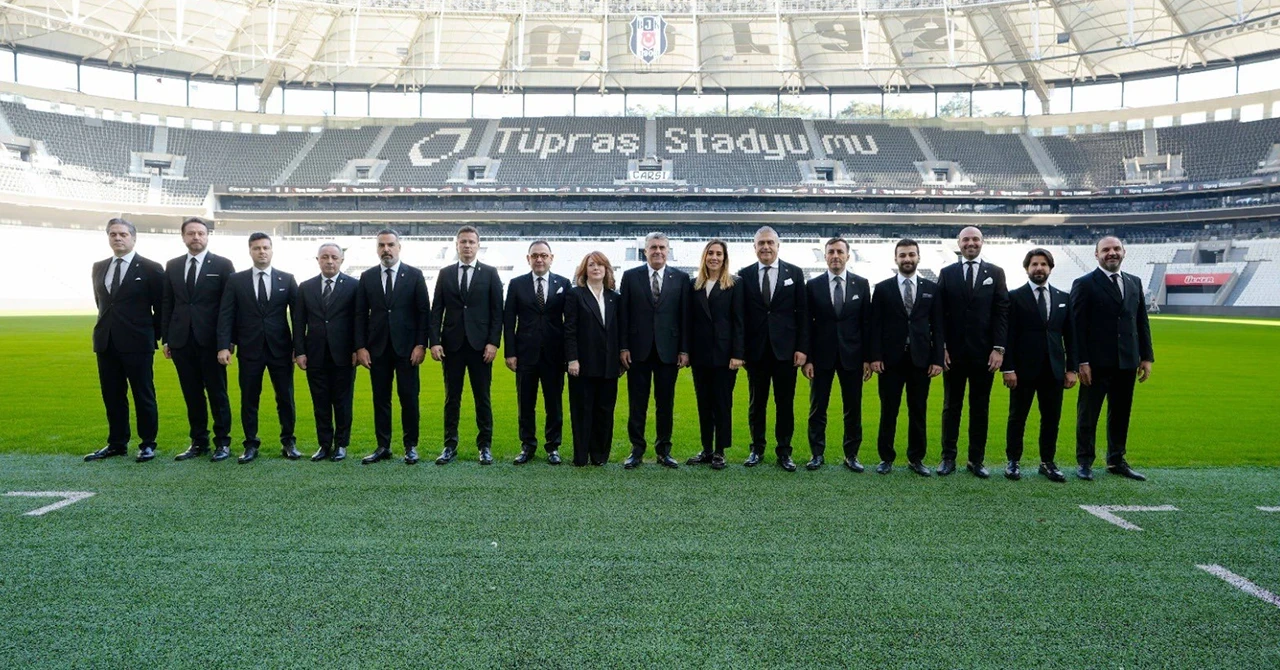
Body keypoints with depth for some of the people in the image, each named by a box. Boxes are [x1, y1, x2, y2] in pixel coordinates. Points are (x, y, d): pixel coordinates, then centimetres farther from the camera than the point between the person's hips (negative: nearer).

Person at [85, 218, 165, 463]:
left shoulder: (151, 268, -4)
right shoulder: (98, 268, 12)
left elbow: (161, 307, -1)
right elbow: (101, 303, 22)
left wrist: (153, 336, 0)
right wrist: (109, 327, 16)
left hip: (137, 343, -5)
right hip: (106, 342, 6)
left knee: (144, 395, 2)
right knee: (112, 396, 11)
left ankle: (147, 444, 10)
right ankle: (117, 443, 20)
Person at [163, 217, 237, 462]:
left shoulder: (222, 265, 0)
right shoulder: (172, 266, 11)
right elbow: (167, 304, 12)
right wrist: (166, 338, 7)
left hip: (211, 341, -4)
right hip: (181, 341, 4)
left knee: (217, 393, 2)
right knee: (192, 395, 8)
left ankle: (222, 442, 10)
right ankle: (198, 442, 16)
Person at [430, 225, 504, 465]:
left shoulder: (490, 273, 4)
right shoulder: (445, 274, 9)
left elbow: (497, 311, 0)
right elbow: (436, 310, 6)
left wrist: (493, 342, -8)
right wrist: (434, 342, -4)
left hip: (480, 345, -1)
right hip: (452, 344, 2)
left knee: (482, 398, 4)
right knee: (451, 398, 6)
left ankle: (485, 446, 11)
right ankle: (450, 446, 13)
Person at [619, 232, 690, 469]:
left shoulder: (681, 278, 5)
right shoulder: (630, 276, 4)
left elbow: (684, 316, 3)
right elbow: (623, 314, 2)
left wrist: (684, 350, -1)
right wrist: (623, 347, -3)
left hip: (668, 350, 1)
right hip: (638, 349, 0)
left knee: (666, 404, 7)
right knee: (637, 404, 5)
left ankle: (664, 450, 17)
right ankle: (637, 450, 13)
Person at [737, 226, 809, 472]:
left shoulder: (794, 273, 3)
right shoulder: (744, 275, 4)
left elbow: (802, 313, 2)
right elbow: (741, 314, 4)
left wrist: (802, 348, -4)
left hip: (785, 349, -1)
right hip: (756, 349, 1)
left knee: (785, 403, 5)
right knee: (756, 402, 9)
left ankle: (784, 452, 15)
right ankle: (757, 449, 20)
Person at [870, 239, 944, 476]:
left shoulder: (931, 289, 7)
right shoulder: (882, 288, 3)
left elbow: (937, 326, 5)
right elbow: (875, 325, 0)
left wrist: (937, 359, -2)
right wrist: (875, 356, -7)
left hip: (920, 359, 1)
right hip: (891, 359, -1)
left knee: (918, 411, 7)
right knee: (888, 411, 4)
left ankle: (916, 459, 17)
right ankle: (886, 458, 13)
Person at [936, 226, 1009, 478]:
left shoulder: (995, 273, 5)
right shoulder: (947, 273, 5)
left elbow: (1002, 312, 1)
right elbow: (940, 313, 2)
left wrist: (998, 348, -7)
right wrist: (941, 347, -6)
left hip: (984, 353, 0)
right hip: (953, 351, 0)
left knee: (980, 408, 6)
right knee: (951, 406, 7)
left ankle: (977, 460, 14)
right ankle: (948, 457, 14)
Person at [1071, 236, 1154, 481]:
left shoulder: (1134, 283, 12)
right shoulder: (1084, 284, -5)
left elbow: (1142, 322, 14)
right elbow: (1078, 326, -9)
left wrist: (1147, 356, 8)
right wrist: (1082, 362, -14)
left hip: (1127, 362, 5)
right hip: (1097, 364, -5)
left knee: (1121, 414, 12)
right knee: (1088, 414, 4)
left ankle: (1116, 461, 24)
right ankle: (1084, 462, 13)